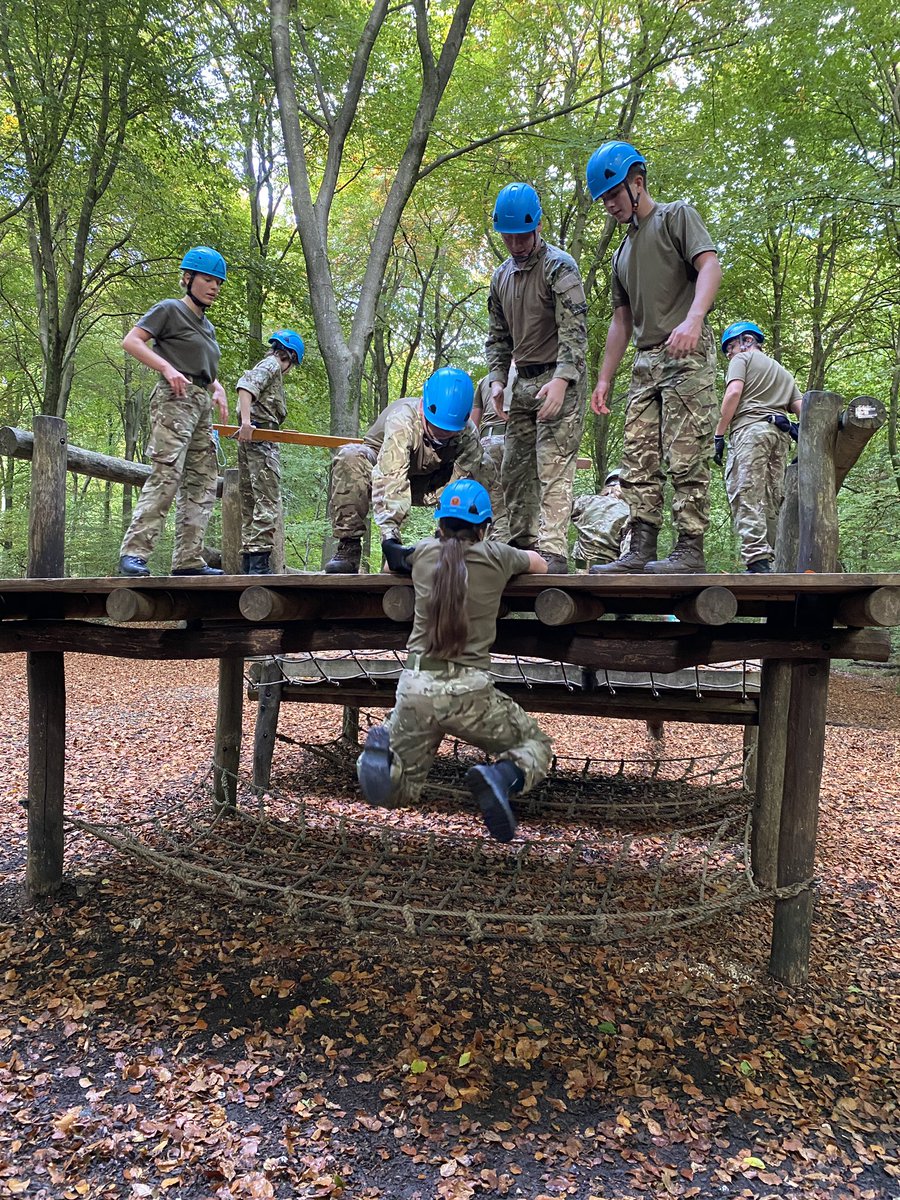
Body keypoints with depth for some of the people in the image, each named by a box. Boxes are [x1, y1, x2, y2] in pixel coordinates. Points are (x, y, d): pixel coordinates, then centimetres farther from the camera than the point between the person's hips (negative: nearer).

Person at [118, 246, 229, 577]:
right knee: (166, 476, -19)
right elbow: (131, 341, -8)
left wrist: (218, 389, 14)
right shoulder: (169, 309, 2)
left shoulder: (207, 326, 25)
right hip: (175, 400, -9)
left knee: (202, 484, 3)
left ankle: (188, 560, 4)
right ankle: (133, 552, -19)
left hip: (201, 405, 9)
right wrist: (168, 368, -20)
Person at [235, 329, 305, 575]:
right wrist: (246, 420, -27)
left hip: (250, 440, 10)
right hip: (260, 438, -10)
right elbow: (245, 385, -16)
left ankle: (248, 562, 9)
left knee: (250, 504, 8)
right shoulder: (271, 365, 0)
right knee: (268, 502, -13)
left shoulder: (266, 367, 26)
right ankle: (259, 562, -18)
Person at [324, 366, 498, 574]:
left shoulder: (468, 434, -23)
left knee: (484, 467, -18)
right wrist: (389, 534, -61)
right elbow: (390, 478, -49)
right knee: (350, 457, -37)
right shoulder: (403, 420, -36)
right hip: (383, 467, -3)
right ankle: (349, 546, -30)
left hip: (427, 483, 4)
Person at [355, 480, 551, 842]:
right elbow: (540, 565, 25)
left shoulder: (423, 553, 8)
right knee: (536, 745, 23)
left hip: (415, 687, 3)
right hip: (469, 690, -2)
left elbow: (396, 560, 35)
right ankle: (502, 776, -13)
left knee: (399, 791, 23)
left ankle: (383, 752, -14)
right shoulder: (495, 556, 3)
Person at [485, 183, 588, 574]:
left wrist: (561, 379, -29)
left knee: (553, 465, -14)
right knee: (515, 468, 6)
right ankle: (523, 546, 13)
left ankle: (553, 553, -16)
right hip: (524, 381, 8)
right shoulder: (501, 276, 16)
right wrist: (497, 379, 4)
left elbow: (574, 329, -17)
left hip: (558, 381, -7)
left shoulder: (559, 266, -7)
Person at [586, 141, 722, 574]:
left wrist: (693, 320, -28)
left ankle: (691, 549, -13)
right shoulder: (623, 251, 27)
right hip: (645, 361, 8)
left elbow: (710, 266, -10)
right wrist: (604, 379, 18)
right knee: (637, 459, -1)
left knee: (686, 456, -13)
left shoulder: (676, 215, 7)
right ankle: (641, 549, -1)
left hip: (687, 355, -7)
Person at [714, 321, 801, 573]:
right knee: (772, 501, 5)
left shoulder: (742, 359, 12)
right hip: (781, 434, 7)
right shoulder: (783, 371, 33)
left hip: (751, 428, -7)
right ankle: (773, 560, 0)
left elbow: (734, 393, -6)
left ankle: (757, 562, -27)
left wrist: (718, 434, -8)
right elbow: (801, 408, 21)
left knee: (746, 495, -15)